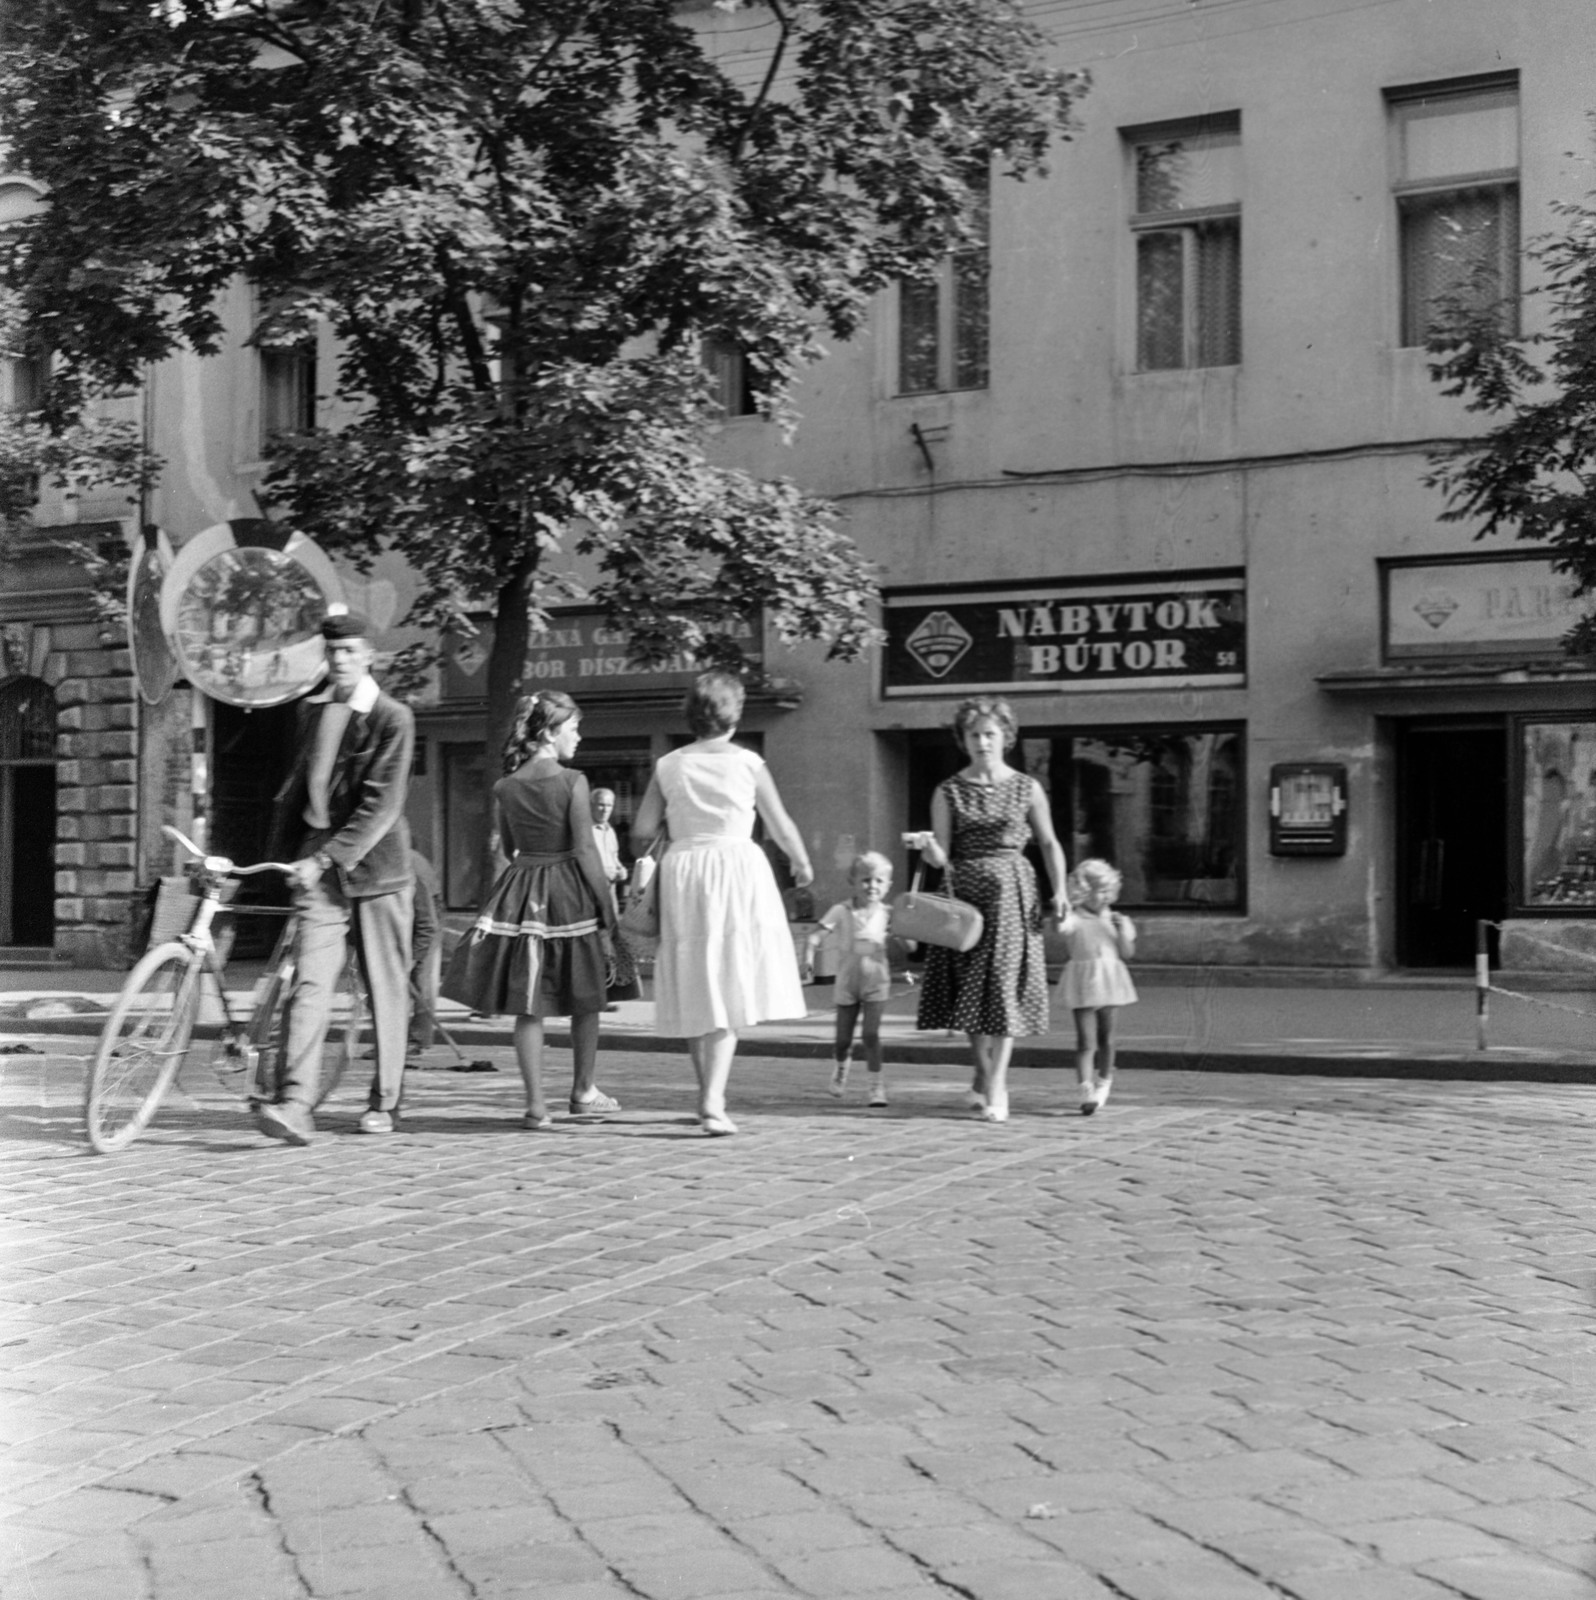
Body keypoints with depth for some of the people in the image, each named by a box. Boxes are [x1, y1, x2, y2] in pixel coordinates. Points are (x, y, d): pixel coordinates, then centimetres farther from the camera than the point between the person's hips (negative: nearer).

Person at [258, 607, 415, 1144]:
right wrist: (279, 856, 20)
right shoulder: (310, 711, 12)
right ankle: (295, 1104, -17)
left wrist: (325, 858, -22)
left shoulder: (393, 718, -7)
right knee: (309, 985, -10)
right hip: (317, 869, 3)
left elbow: (380, 806, -16)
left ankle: (384, 1103, 20)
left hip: (375, 865, -3)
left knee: (386, 991, 6)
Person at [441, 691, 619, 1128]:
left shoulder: (505, 788, 2)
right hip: (570, 893, -3)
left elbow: (508, 848, 10)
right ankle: (583, 1092, 26)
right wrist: (606, 908, -6)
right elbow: (586, 851, -11)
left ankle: (536, 1105, 2)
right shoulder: (572, 782, -10)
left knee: (528, 1004, 5)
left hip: (521, 893, 3)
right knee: (585, 999, 15)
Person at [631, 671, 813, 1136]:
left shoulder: (669, 766, 4)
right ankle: (713, 1099, -15)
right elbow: (782, 827, 8)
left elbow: (641, 832, 3)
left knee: (696, 993, 13)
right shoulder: (748, 764, -1)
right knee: (729, 993, -2)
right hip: (737, 868, -2)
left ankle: (710, 1095, 23)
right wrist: (802, 865, 26)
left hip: (683, 871, 3)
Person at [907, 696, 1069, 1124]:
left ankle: (996, 1086, -3)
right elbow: (941, 857, -2)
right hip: (965, 891, 1)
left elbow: (1049, 843, 11)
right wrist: (926, 845, -24)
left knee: (1004, 981, -7)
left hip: (1012, 890, -1)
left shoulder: (1026, 788, 4)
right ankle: (984, 1071, 27)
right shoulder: (948, 792, 3)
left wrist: (1060, 889, -1)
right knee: (969, 985, 5)